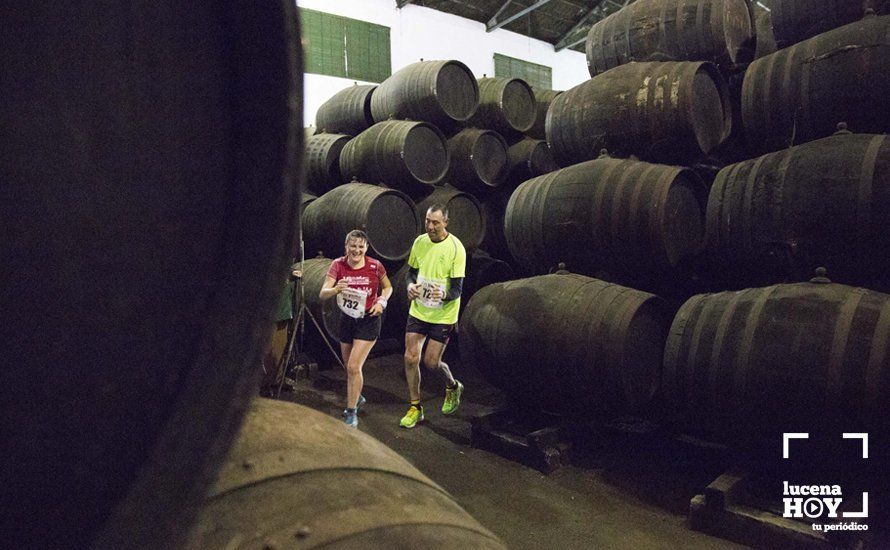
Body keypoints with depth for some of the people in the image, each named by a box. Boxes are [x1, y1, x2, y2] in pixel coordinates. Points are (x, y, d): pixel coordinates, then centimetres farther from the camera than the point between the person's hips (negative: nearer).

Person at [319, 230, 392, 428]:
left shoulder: (375, 266, -12)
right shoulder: (338, 265, -10)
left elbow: (388, 287, 6)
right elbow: (323, 294, -18)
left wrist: (381, 301, -13)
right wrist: (336, 289, -39)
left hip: (368, 320, -3)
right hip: (347, 319, 3)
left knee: (354, 367, -10)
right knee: (349, 366, 17)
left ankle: (351, 412, 7)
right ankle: (357, 397, 45)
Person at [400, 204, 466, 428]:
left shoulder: (455, 248, -16)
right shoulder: (419, 242, -1)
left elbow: (457, 288, -16)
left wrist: (444, 295, -38)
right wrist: (410, 286, -10)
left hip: (443, 315, -4)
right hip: (418, 311, 4)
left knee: (431, 362, 0)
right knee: (411, 358, 1)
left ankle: (453, 387, 34)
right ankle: (415, 408, 19)